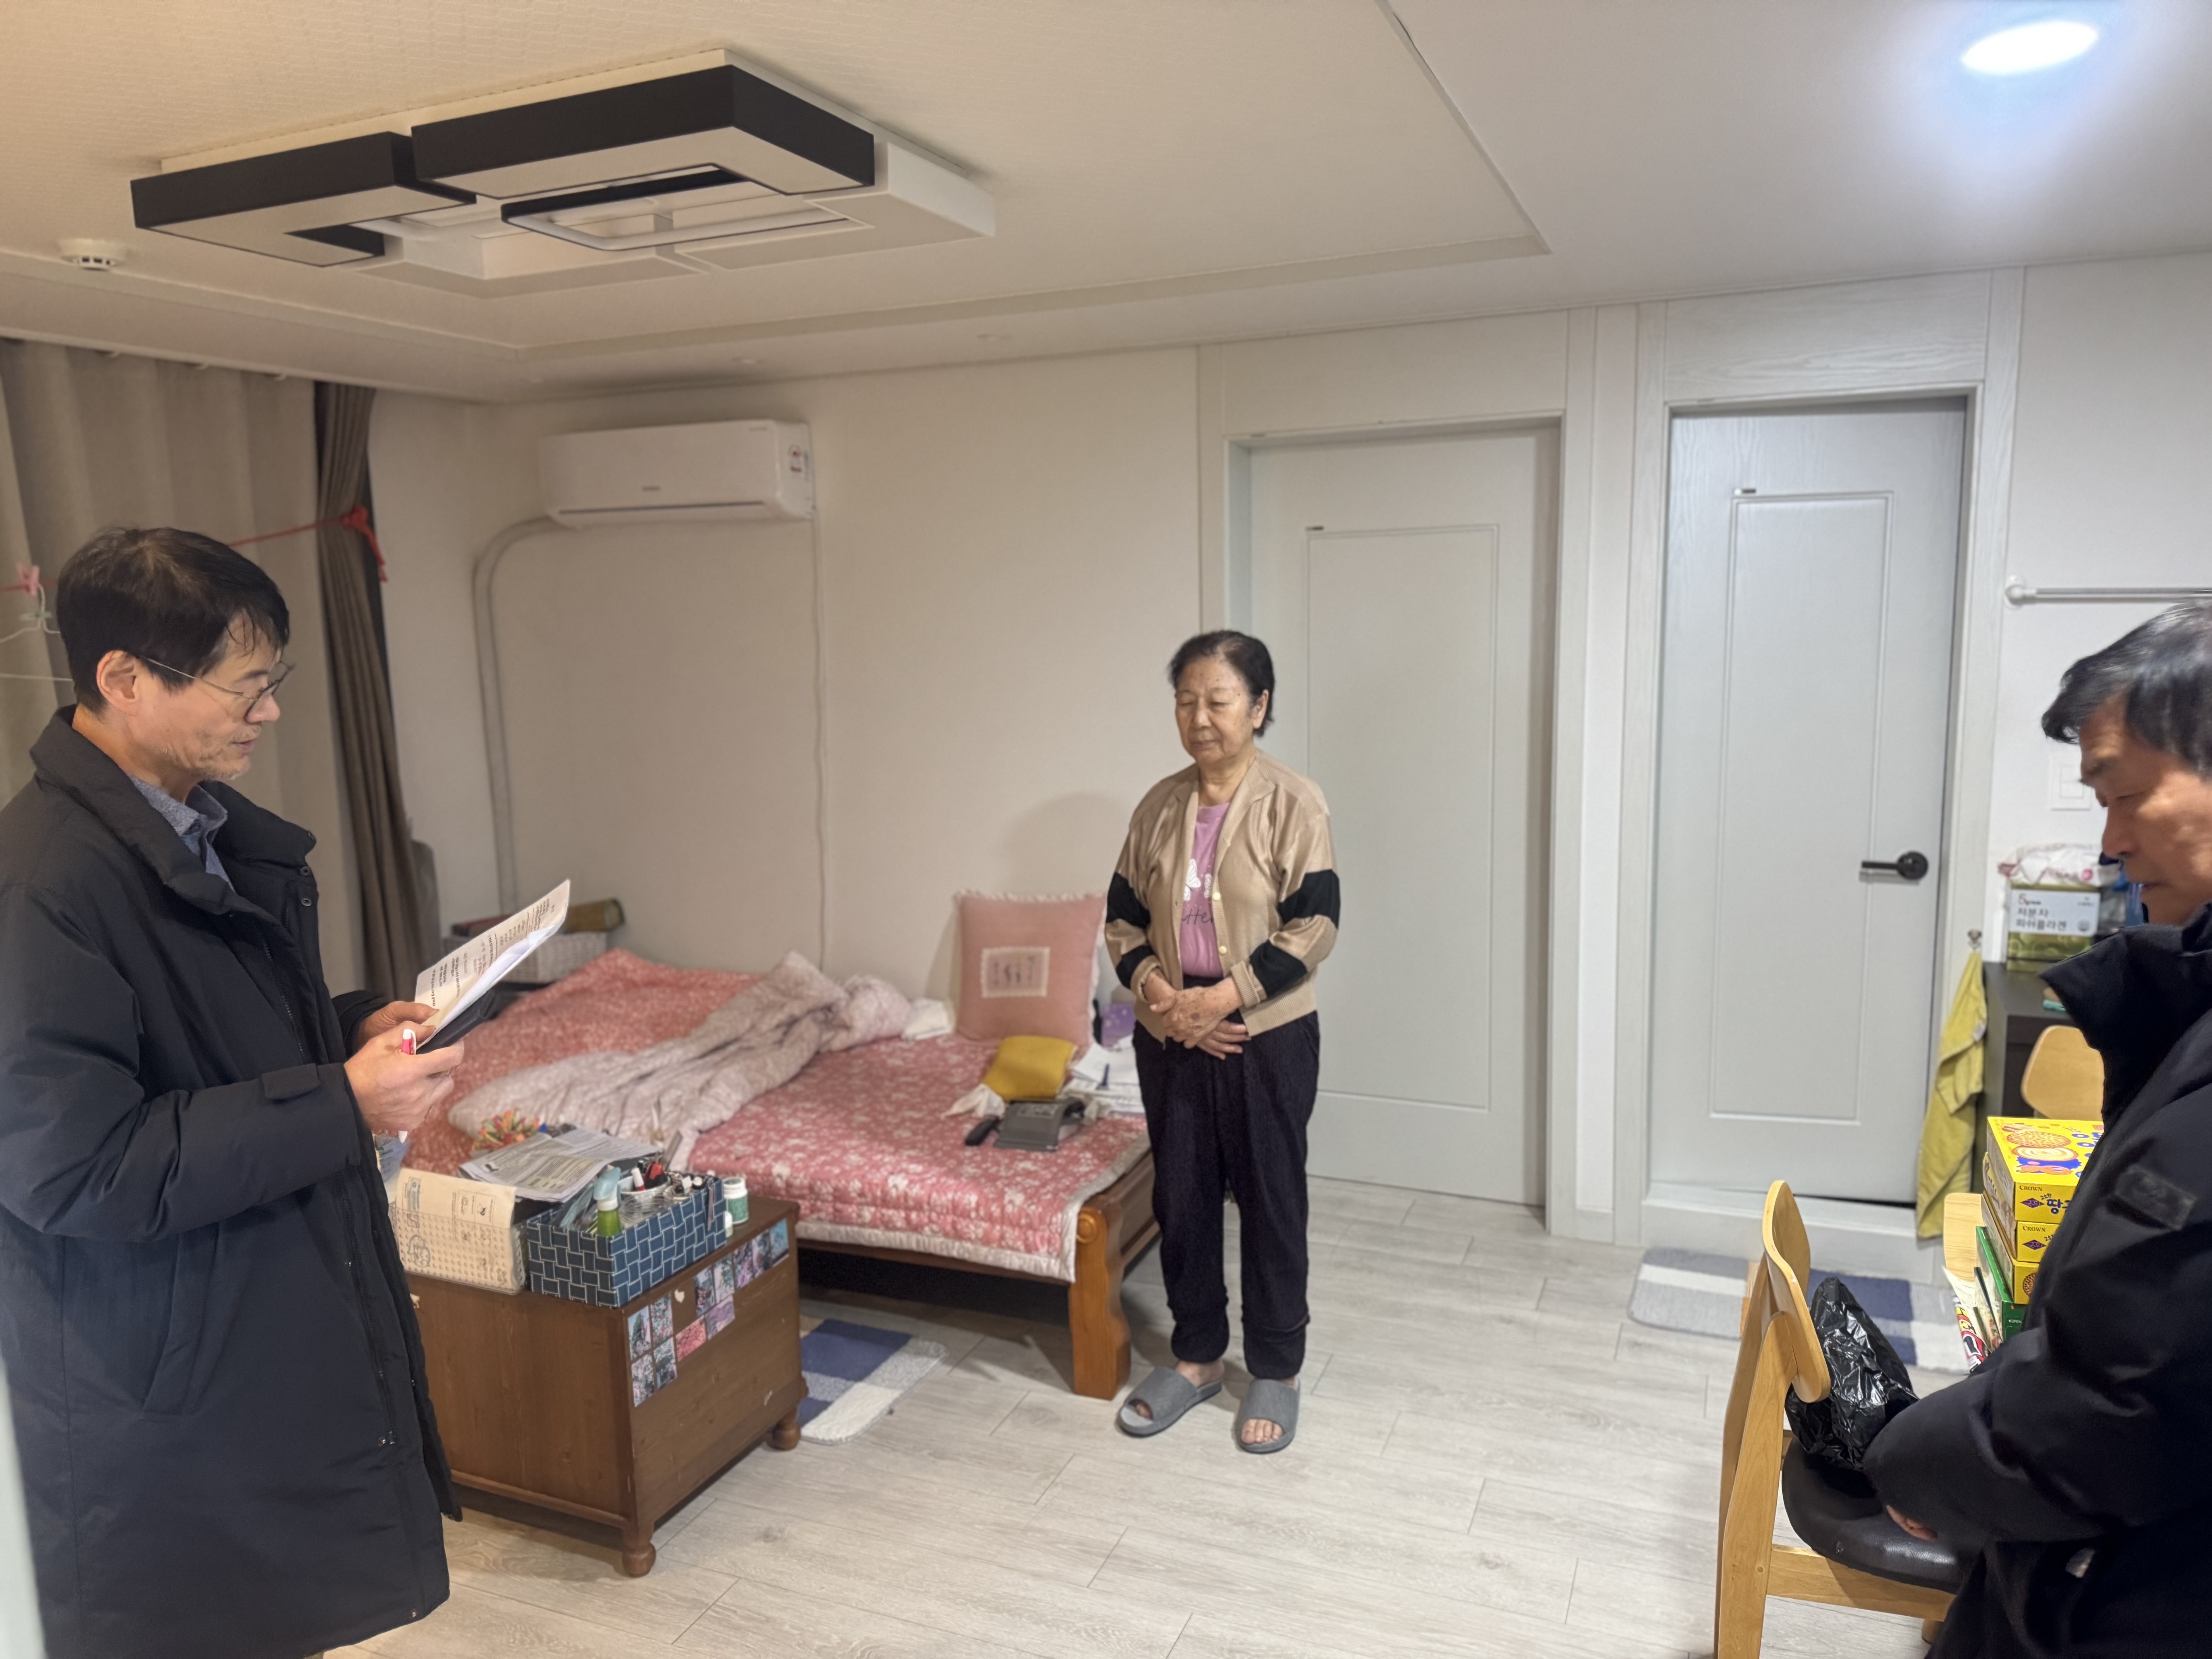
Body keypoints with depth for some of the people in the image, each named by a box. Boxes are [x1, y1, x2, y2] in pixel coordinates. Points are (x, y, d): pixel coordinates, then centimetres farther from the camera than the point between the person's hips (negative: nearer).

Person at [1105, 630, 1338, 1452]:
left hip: (1268, 1036, -4)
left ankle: (1275, 1370, 25)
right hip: (1170, 1037, 4)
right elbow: (1123, 918, 6)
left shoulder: (1293, 803, -10)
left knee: (1271, 1201, 8)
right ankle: (1196, 1356, 31)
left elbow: (1314, 927, -14)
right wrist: (1160, 996, -11)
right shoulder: (1159, 806, 4)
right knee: (1180, 1198, 13)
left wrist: (1222, 998, -20)